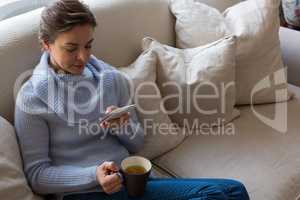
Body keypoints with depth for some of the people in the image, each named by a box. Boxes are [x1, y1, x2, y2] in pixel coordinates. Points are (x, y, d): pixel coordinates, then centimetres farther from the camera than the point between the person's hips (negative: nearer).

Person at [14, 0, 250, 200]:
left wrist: (122, 127, -10)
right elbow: (36, 174, -4)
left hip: (128, 179, 5)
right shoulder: (32, 98, -4)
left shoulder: (112, 78, 7)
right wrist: (93, 175, -19)